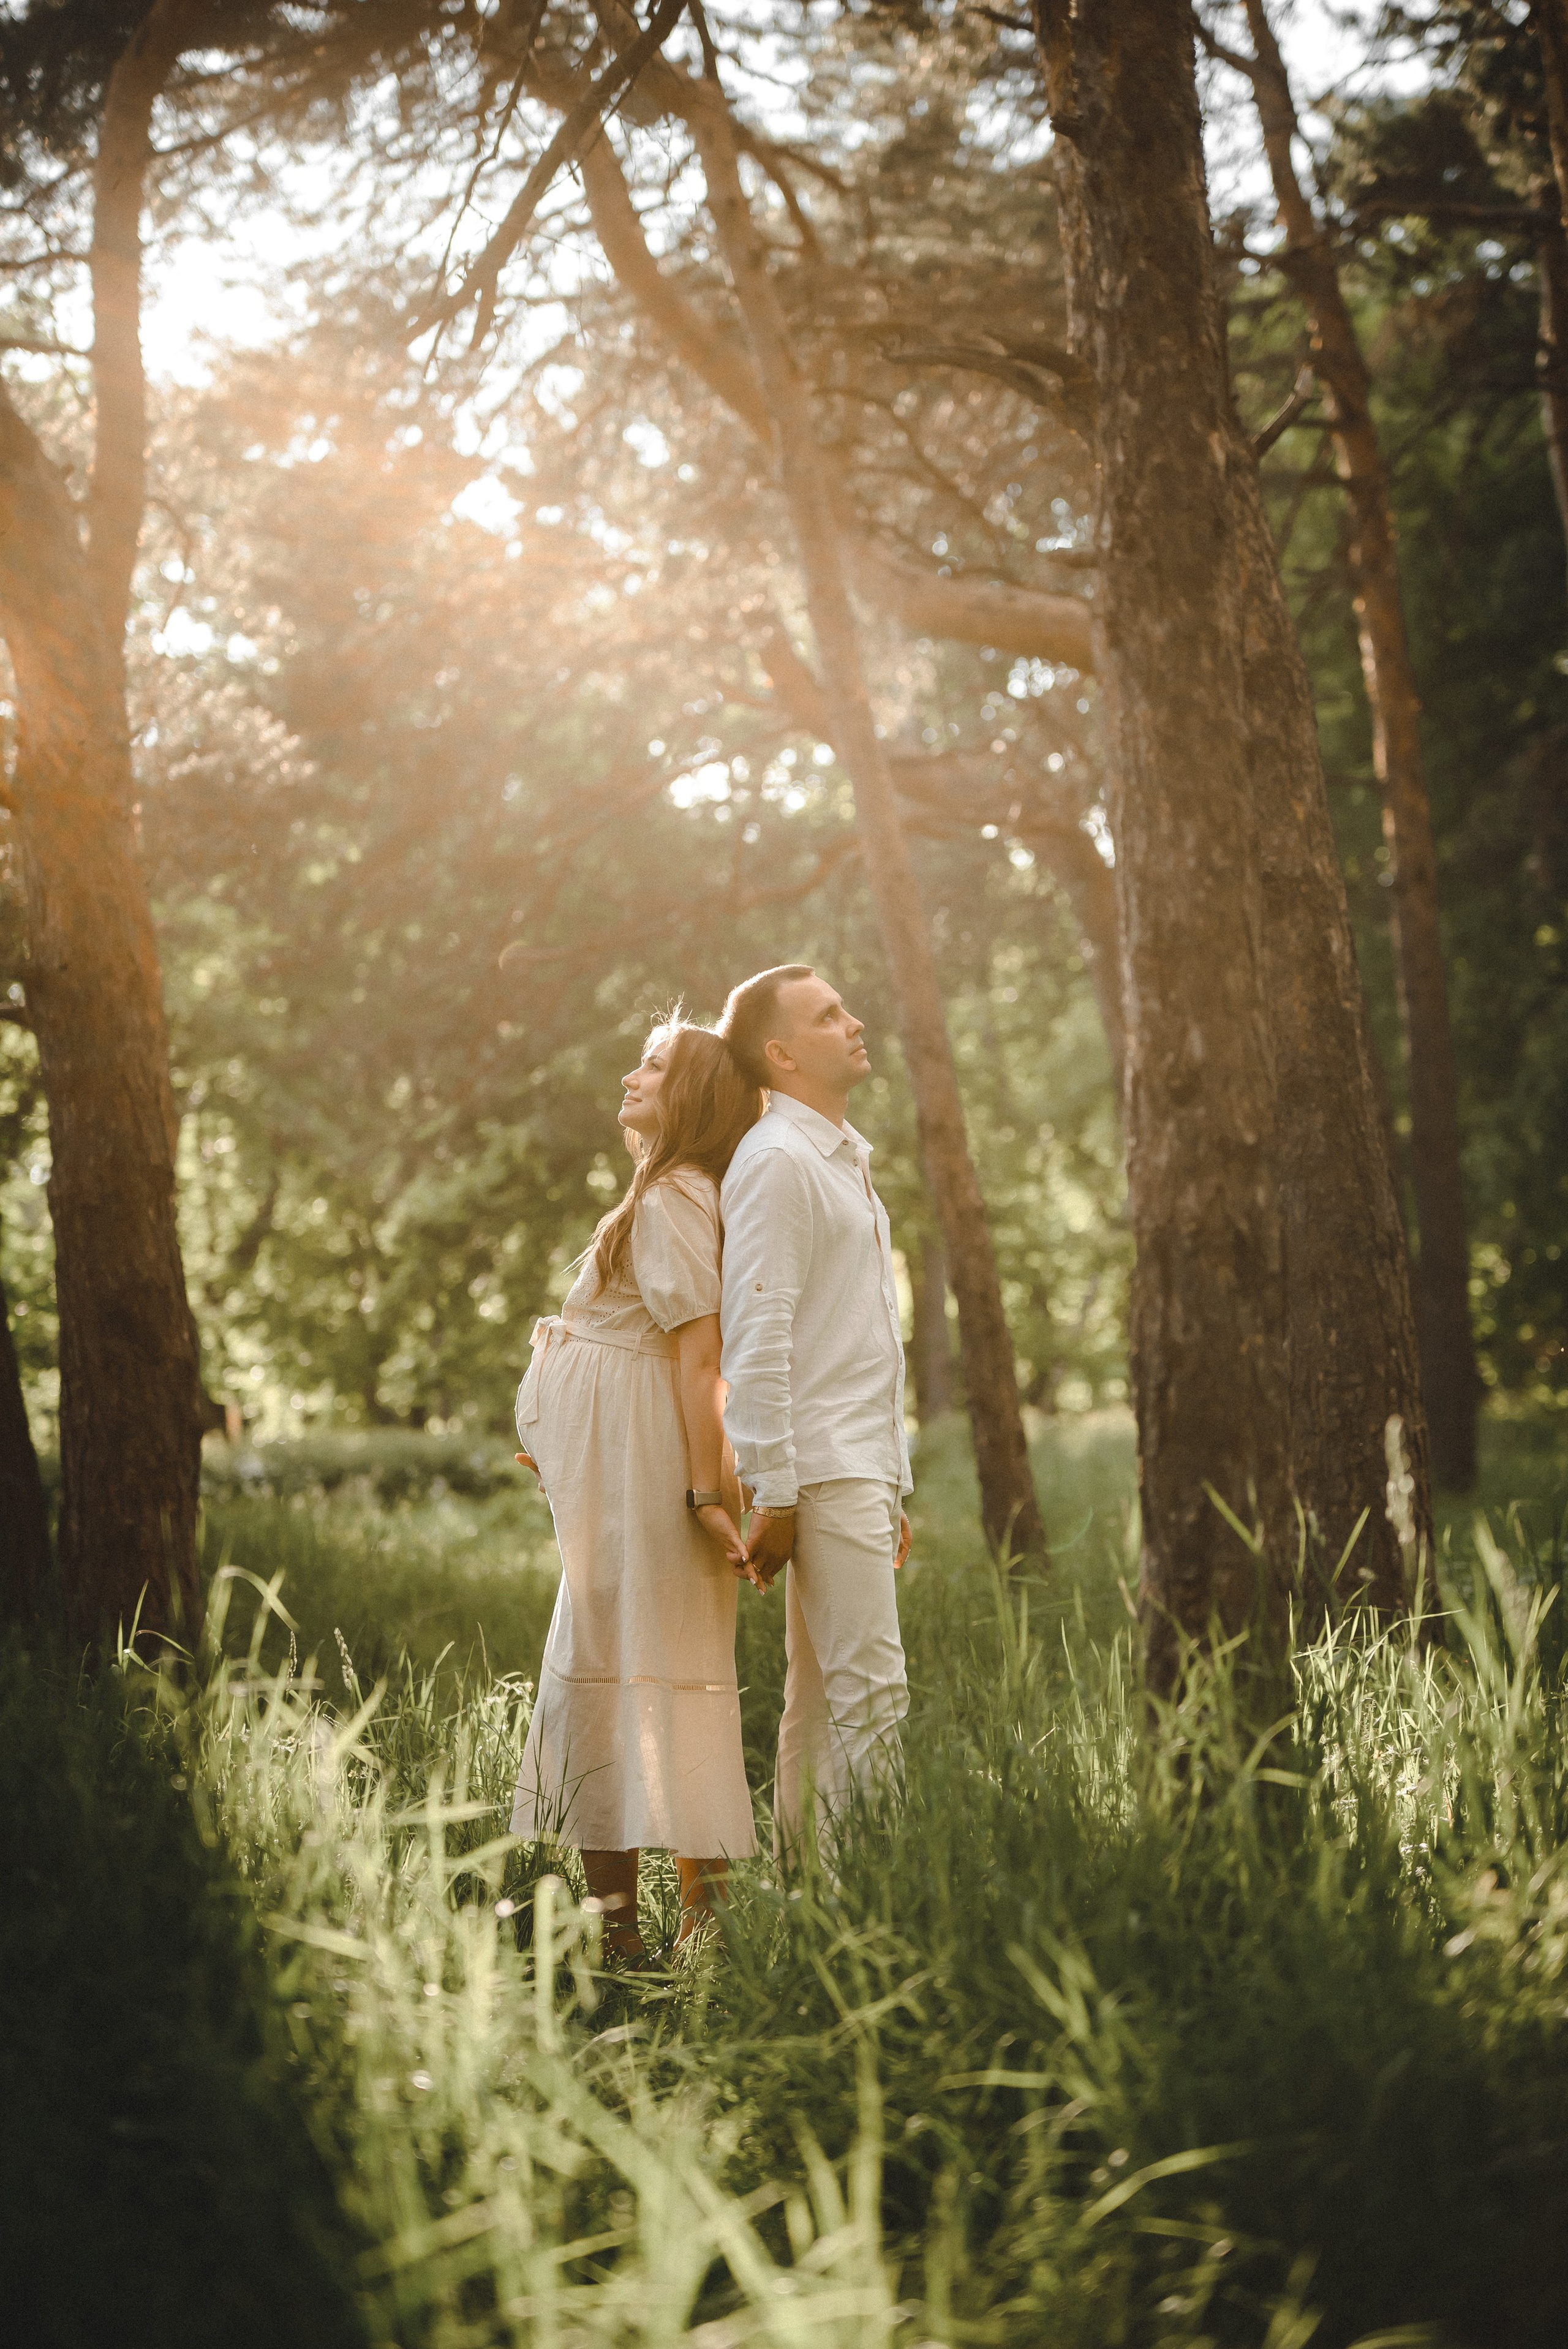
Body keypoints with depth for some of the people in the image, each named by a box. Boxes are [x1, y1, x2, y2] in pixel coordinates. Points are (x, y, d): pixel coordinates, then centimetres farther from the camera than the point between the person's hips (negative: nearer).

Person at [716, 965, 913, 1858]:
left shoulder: (849, 1160, 20)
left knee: (822, 1699, 10)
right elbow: (756, 1341, -16)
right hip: (820, 1472, -9)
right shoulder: (776, 1161, -10)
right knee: (873, 1695, -11)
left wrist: (896, 1486, 21)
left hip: (863, 1469, 9)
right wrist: (775, 1495, -19)